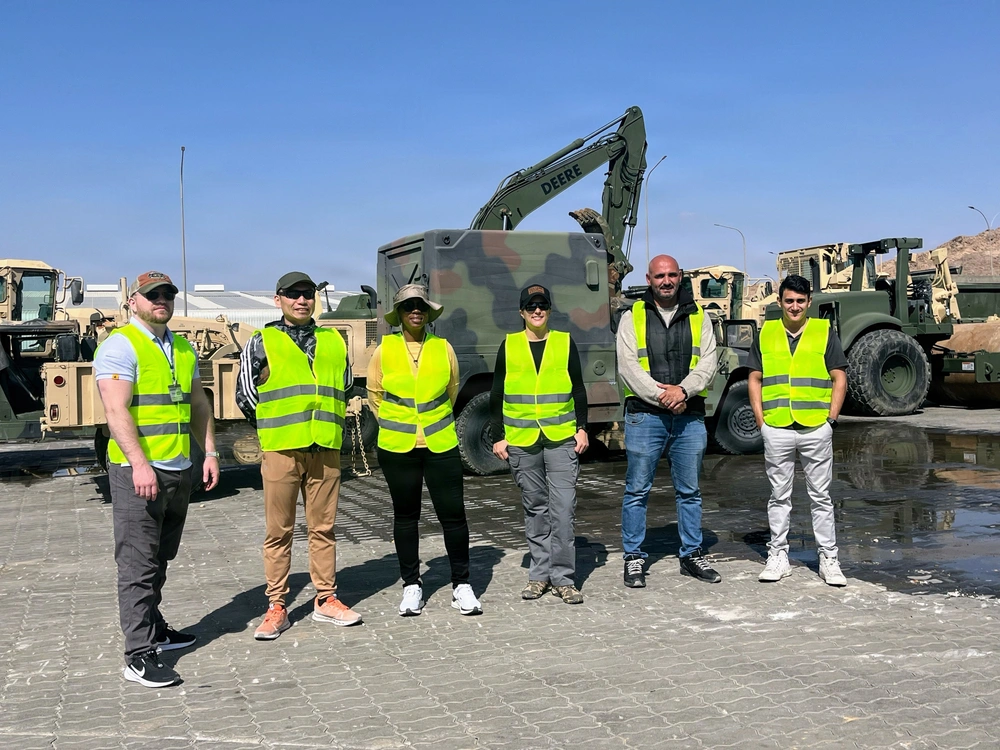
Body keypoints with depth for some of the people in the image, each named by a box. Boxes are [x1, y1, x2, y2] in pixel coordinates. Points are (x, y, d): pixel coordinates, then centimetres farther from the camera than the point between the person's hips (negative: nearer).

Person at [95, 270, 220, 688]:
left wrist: (210, 452, 12)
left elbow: (198, 404, 21)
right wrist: (139, 463, -25)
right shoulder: (121, 346, -8)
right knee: (138, 565, -6)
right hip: (138, 472, -7)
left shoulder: (182, 349, 16)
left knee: (159, 560, 16)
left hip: (179, 470, 8)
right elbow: (116, 410, -17)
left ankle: (153, 629, 28)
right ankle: (139, 656, -4)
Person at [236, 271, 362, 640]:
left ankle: (326, 600, 18)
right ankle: (276, 607, 9)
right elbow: (245, 394, 4)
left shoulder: (334, 341, 13)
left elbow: (345, 387, 24)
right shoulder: (262, 343, 3)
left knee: (323, 528, 9)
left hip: (325, 448, 3)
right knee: (279, 531, 2)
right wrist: (274, 427, 7)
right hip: (281, 450, -3)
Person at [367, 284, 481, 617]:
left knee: (453, 513, -1)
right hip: (397, 447, 0)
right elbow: (374, 394, 12)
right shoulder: (384, 350, -1)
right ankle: (411, 586, 21)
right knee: (405, 515, 9)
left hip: (441, 443, 0)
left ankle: (462, 584, 12)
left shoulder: (443, 348, 1)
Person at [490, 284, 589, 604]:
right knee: (535, 508, 9)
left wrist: (581, 428, 1)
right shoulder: (509, 345, 6)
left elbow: (579, 390, 9)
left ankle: (562, 576, 1)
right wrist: (498, 436, 4)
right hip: (521, 441, 1)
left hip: (561, 438, -1)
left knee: (563, 508, -6)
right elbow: (497, 395, 8)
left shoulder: (565, 342, 6)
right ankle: (540, 573, 18)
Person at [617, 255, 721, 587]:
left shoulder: (698, 317, 11)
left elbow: (708, 362, 1)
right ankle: (633, 557, 12)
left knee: (689, 490, 11)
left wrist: (683, 390, -16)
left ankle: (692, 555, 23)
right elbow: (628, 365, -5)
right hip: (645, 415, -2)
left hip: (690, 416, 2)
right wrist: (661, 396, -15)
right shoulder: (633, 317, 4)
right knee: (637, 490, 2)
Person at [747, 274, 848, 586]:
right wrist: (761, 421, 1)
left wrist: (831, 419, -4)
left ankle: (829, 559, 13)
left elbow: (839, 379, 5)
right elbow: (755, 379, 10)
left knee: (821, 496, 6)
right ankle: (778, 555, 18)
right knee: (779, 496, 9)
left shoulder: (825, 332, 4)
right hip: (776, 430, 1)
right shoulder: (766, 334, 8)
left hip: (816, 429, -1)